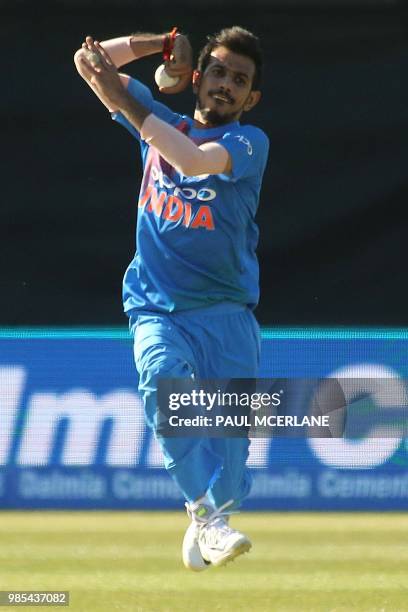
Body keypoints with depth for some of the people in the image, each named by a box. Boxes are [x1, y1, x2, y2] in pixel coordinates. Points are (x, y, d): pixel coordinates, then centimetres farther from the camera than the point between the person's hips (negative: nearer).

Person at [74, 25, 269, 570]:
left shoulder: (250, 142, -1)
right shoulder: (163, 126, 13)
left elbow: (195, 161, -24)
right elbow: (89, 60, 16)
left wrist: (126, 102, -21)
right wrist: (167, 43, 9)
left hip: (225, 311, -2)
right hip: (157, 309, 2)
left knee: (229, 433, -10)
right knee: (163, 383, -28)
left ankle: (207, 526, 9)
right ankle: (208, 512, -33)